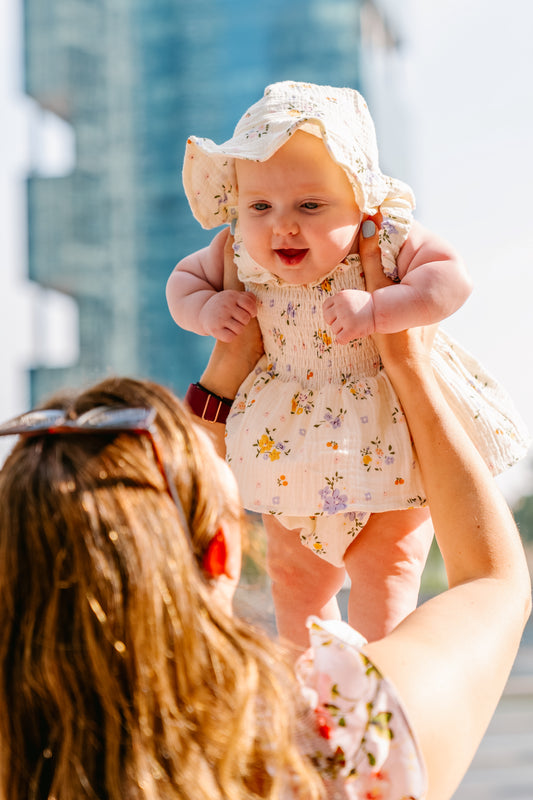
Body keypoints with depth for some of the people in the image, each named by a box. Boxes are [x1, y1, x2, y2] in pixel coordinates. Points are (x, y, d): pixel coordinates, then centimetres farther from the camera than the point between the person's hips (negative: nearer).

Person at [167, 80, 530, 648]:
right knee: (292, 577, 17)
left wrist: (376, 311, -41)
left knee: (385, 569, 3)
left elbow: (452, 278, -32)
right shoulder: (239, 256, -14)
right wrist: (207, 310, -19)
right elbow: (183, 279, 2)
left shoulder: (388, 243, -23)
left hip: (386, 441, -4)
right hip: (292, 443, 4)